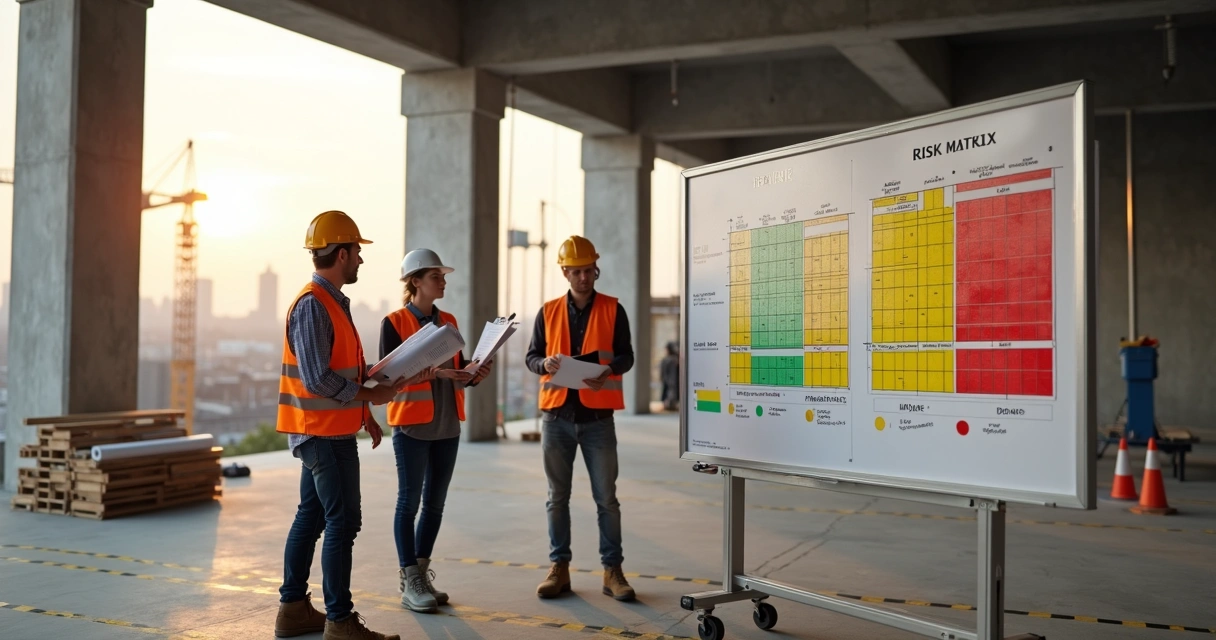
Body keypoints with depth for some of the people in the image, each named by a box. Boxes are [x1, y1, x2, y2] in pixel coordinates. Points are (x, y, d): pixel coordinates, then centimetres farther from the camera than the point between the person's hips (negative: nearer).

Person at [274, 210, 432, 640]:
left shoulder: (333, 302, 14)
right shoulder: (312, 305, -18)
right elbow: (318, 380, -24)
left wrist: (401, 378, 10)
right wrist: (369, 396, -14)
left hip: (328, 431, 10)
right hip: (325, 433, -10)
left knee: (311, 517, 15)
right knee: (342, 522, -6)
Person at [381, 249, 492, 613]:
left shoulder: (448, 321, 12)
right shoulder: (394, 322, -6)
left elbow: (458, 370, 13)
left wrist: (474, 374, -9)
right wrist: (433, 370, -24)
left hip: (447, 425, 6)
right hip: (411, 423, -6)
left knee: (435, 502, 10)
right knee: (409, 500, 0)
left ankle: (421, 573, 21)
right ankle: (410, 582, 6)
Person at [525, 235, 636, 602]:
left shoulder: (612, 310, 4)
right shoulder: (548, 312, 9)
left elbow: (626, 356, 0)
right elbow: (531, 356, 9)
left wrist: (609, 370, -22)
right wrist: (546, 363, -15)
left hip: (597, 417, -2)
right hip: (557, 415, 2)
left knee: (606, 497, 1)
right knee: (557, 497, 7)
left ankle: (612, 570, 9)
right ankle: (559, 568, 17)